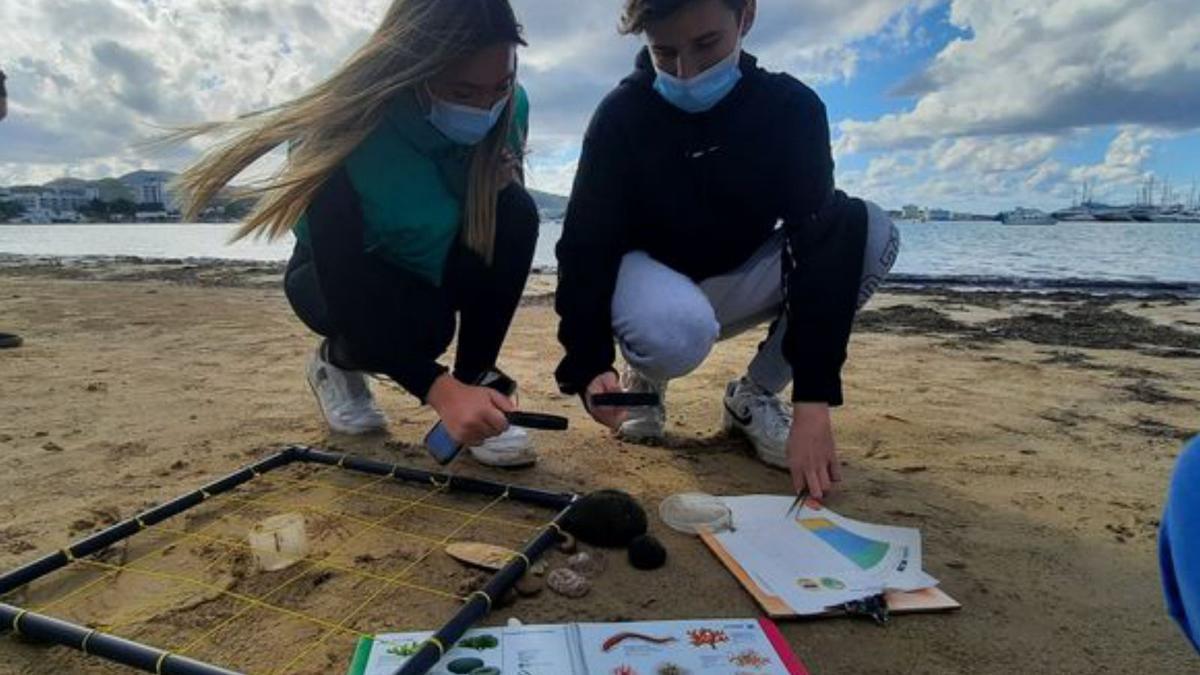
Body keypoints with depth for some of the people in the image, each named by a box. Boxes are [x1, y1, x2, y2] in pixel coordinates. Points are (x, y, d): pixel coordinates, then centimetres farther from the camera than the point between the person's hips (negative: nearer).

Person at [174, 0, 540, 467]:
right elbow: (343, 292, -36)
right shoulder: (347, 130, -35)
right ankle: (339, 361, 2)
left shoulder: (510, 108, -21)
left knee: (515, 213, -26)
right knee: (420, 322, -35)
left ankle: (477, 382, -14)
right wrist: (439, 390, -48)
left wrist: (498, 181, -27)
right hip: (334, 277, -3)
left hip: (432, 268, 4)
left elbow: (504, 207, -1)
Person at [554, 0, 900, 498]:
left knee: (870, 232, -22)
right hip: (650, 276, -2)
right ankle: (644, 377, 1)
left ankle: (755, 395, -7)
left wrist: (813, 400, -34)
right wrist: (591, 365, -37)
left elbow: (818, 241, -25)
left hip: (735, 282, 3)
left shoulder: (790, 107, -15)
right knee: (675, 332, -40)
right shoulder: (621, 115, -17)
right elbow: (585, 247, -20)